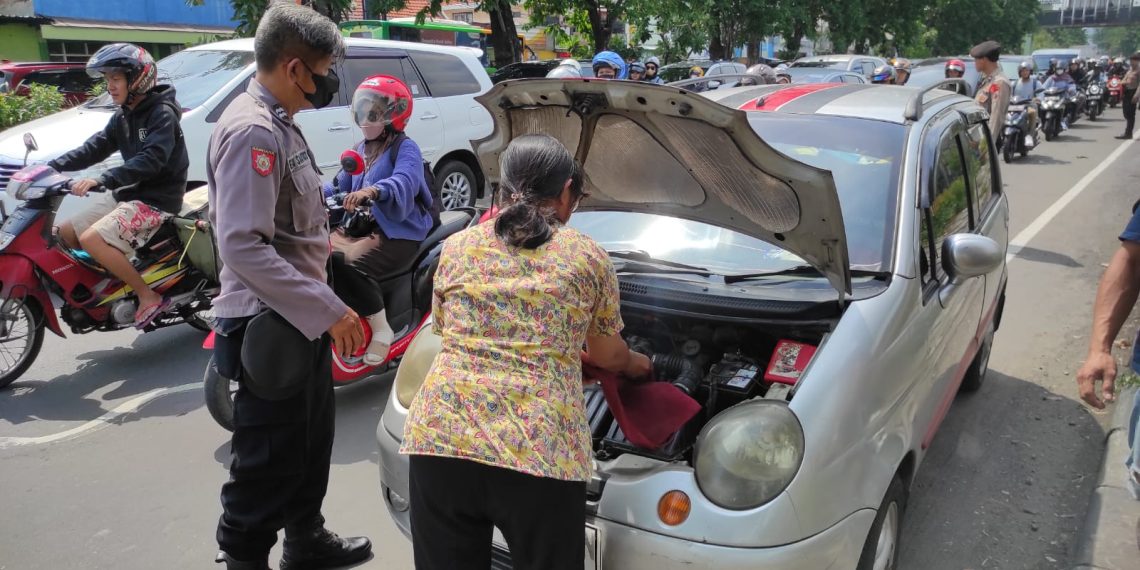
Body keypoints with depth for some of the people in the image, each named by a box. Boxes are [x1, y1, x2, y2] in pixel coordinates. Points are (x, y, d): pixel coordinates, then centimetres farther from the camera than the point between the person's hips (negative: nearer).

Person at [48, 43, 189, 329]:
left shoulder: (162, 113, -16)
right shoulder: (123, 115, 12)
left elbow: (151, 160, -29)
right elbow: (96, 146, 9)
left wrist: (101, 180, -38)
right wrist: (54, 166, -4)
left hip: (157, 199, -9)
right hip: (126, 193, 10)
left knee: (92, 239, -24)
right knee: (65, 234, 10)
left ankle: (149, 296, -14)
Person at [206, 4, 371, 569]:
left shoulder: (279, 124, 12)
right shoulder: (251, 131, -20)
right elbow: (243, 246, -28)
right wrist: (328, 310, -28)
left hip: (301, 319, 10)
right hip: (271, 325, -10)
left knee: (312, 439, 24)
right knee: (268, 461, 2)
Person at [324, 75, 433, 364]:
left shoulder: (406, 148, -8)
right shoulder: (360, 149, 20)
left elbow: (404, 182, -30)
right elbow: (340, 185, 16)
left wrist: (372, 191, -50)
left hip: (398, 233, -8)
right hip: (361, 227, 8)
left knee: (345, 265, -31)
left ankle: (381, 329, -16)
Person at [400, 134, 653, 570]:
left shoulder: (456, 247, 16)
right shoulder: (589, 258, 10)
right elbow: (607, 355, 23)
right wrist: (638, 365, 46)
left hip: (439, 439, 3)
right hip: (539, 452, -2)